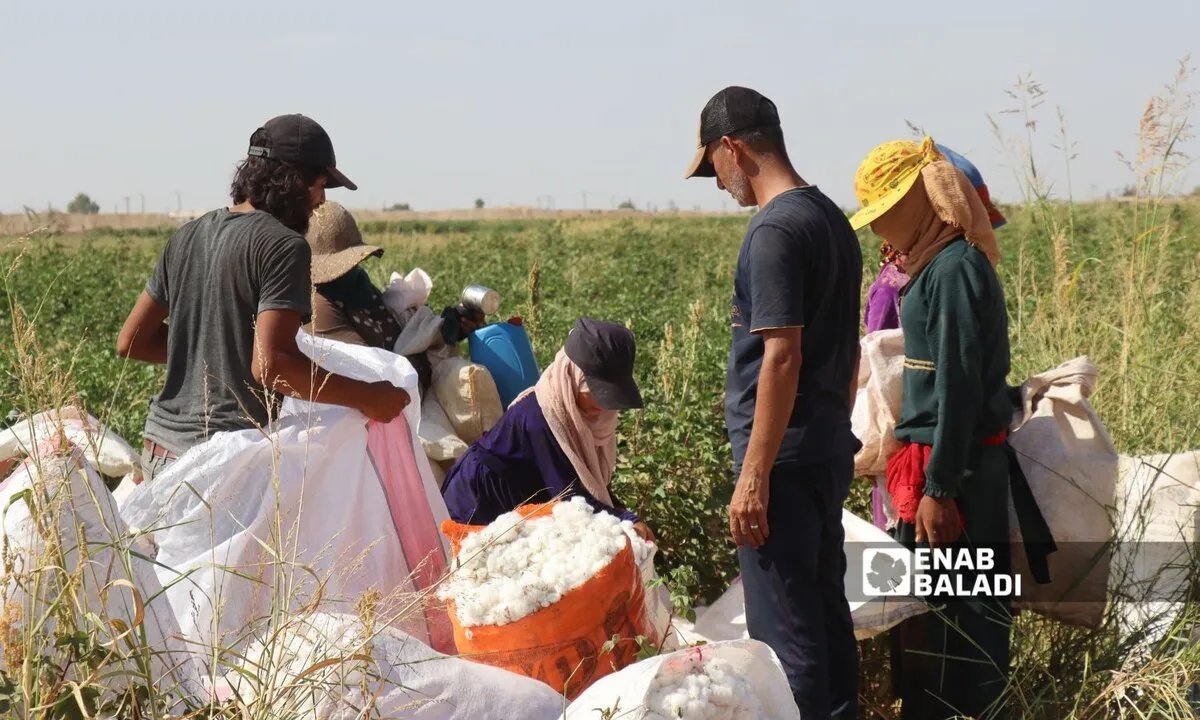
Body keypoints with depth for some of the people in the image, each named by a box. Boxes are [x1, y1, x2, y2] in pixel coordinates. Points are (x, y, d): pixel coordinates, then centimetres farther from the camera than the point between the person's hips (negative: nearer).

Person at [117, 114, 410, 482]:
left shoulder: (189, 236, 12)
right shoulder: (284, 246, -12)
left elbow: (131, 341, 15)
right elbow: (270, 364, -22)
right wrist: (366, 397, -15)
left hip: (160, 444, 8)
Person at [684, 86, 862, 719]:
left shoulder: (775, 229, -16)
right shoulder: (833, 219, 13)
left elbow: (782, 357, -21)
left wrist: (753, 477, -20)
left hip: (785, 458, -9)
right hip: (830, 450, 9)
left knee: (783, 626, -5)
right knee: (825, 609, 15)